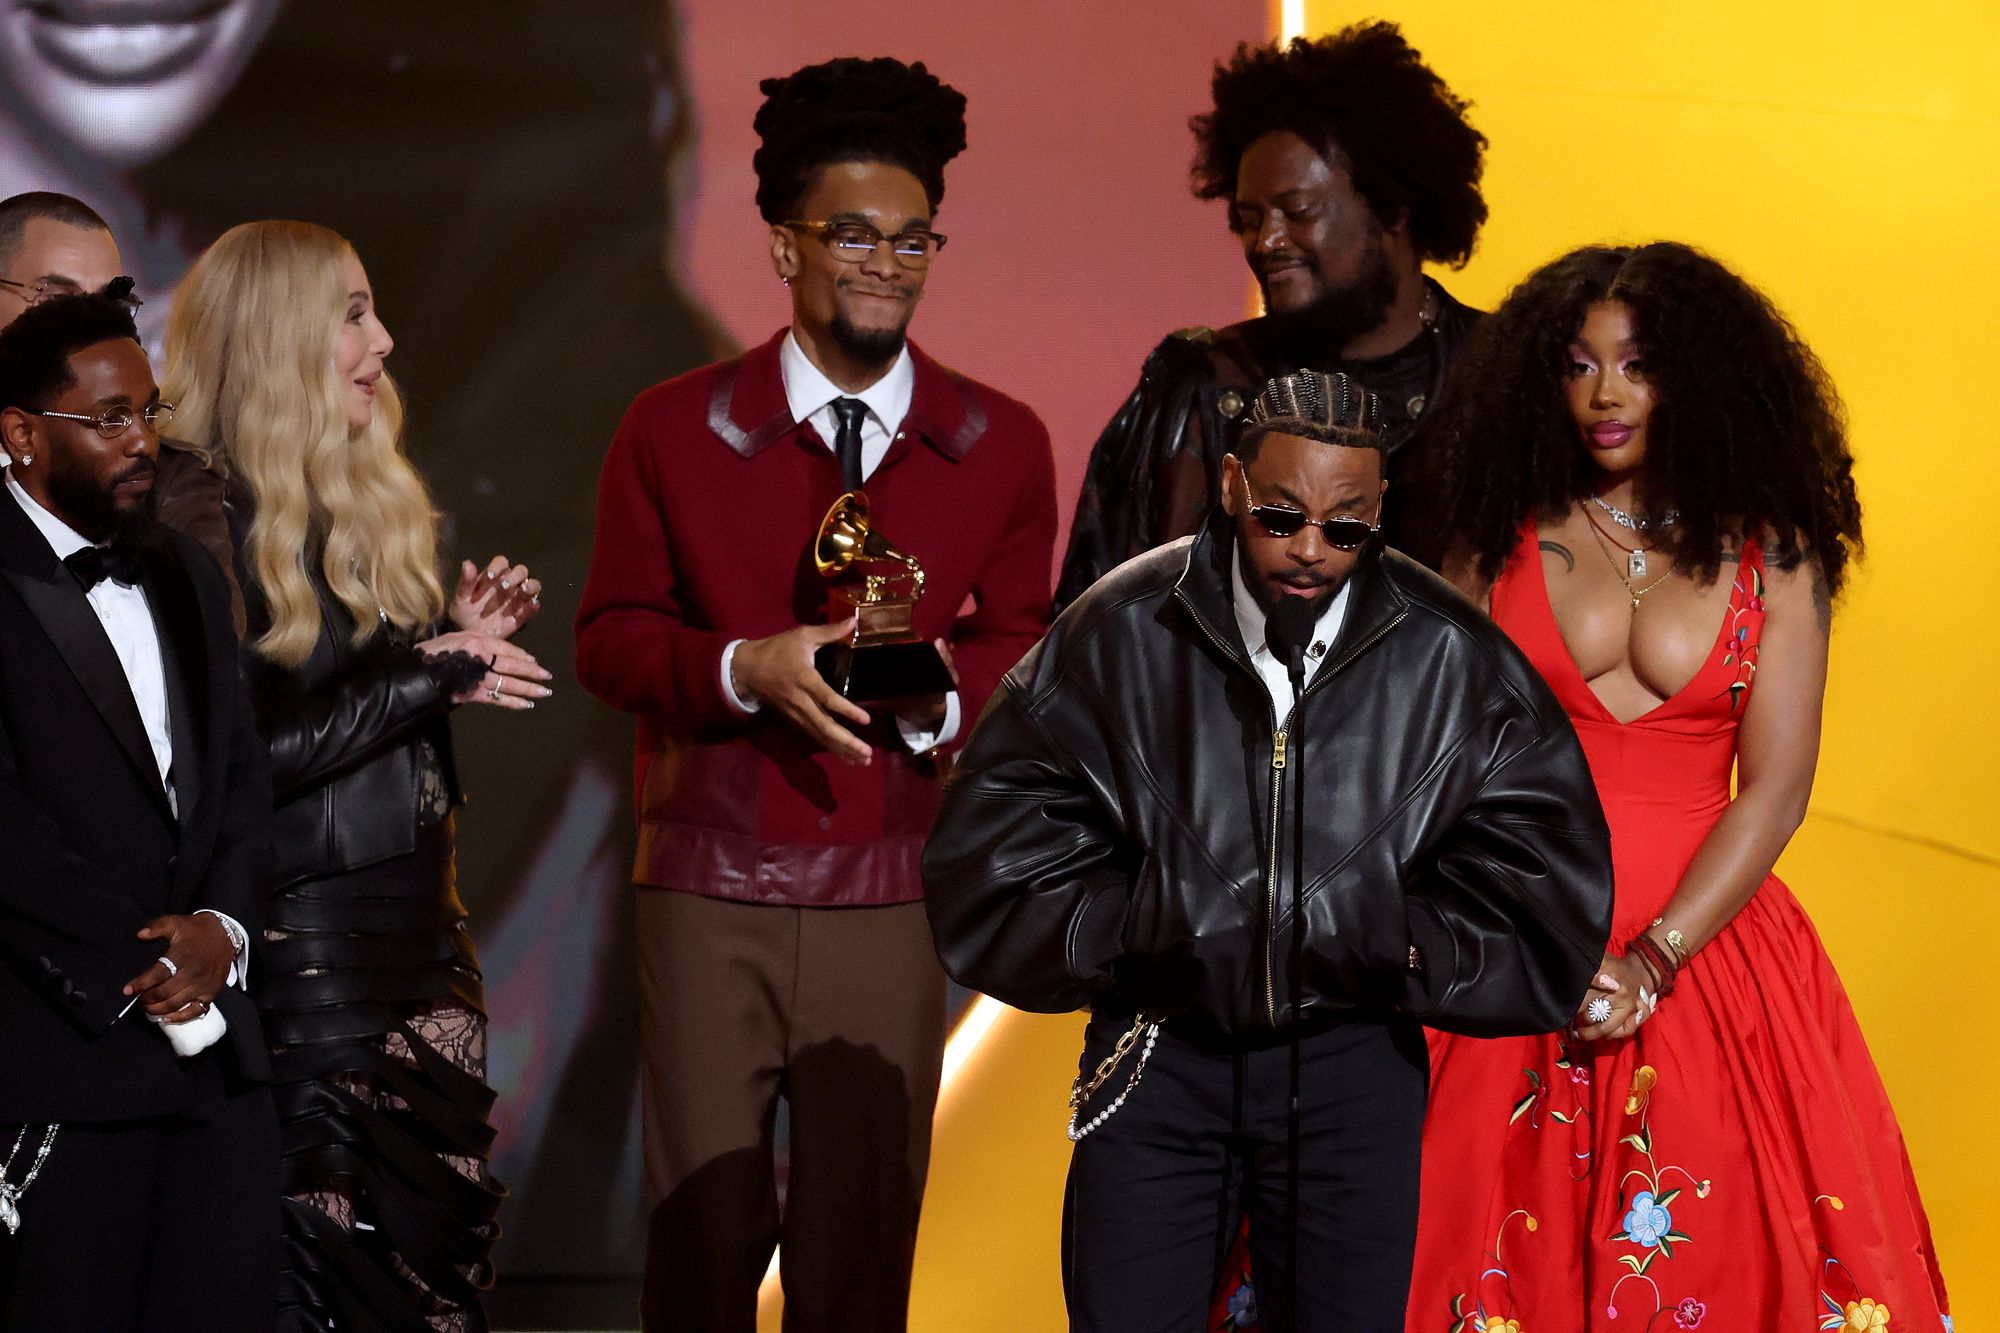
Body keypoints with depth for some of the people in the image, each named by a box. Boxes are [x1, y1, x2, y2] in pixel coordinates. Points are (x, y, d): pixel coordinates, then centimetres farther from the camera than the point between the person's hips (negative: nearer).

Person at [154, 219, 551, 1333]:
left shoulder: (370, 508, 11)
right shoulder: (212, 527, -14)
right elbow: (241, 757, -20)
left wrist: (457, 639, 2)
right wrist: (434, 672, -15)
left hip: (421, 922, 8)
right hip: (311, 939, -8)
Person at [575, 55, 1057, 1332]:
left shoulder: (1002, 447, 6)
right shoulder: (674, 430, 3)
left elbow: (1018, 641, 13)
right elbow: (609, 636, 5)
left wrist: (941, 687, -10)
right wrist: (746, 669, -13)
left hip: (892, 899, 1)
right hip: (711, 891, -1)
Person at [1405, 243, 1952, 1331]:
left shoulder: (1773, 555, 2)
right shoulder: (1503, 537, 4)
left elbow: (1776, 789, -3)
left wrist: (1653, 960, -13)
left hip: (1704, 938, 0)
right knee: (1500, 1237, 1)